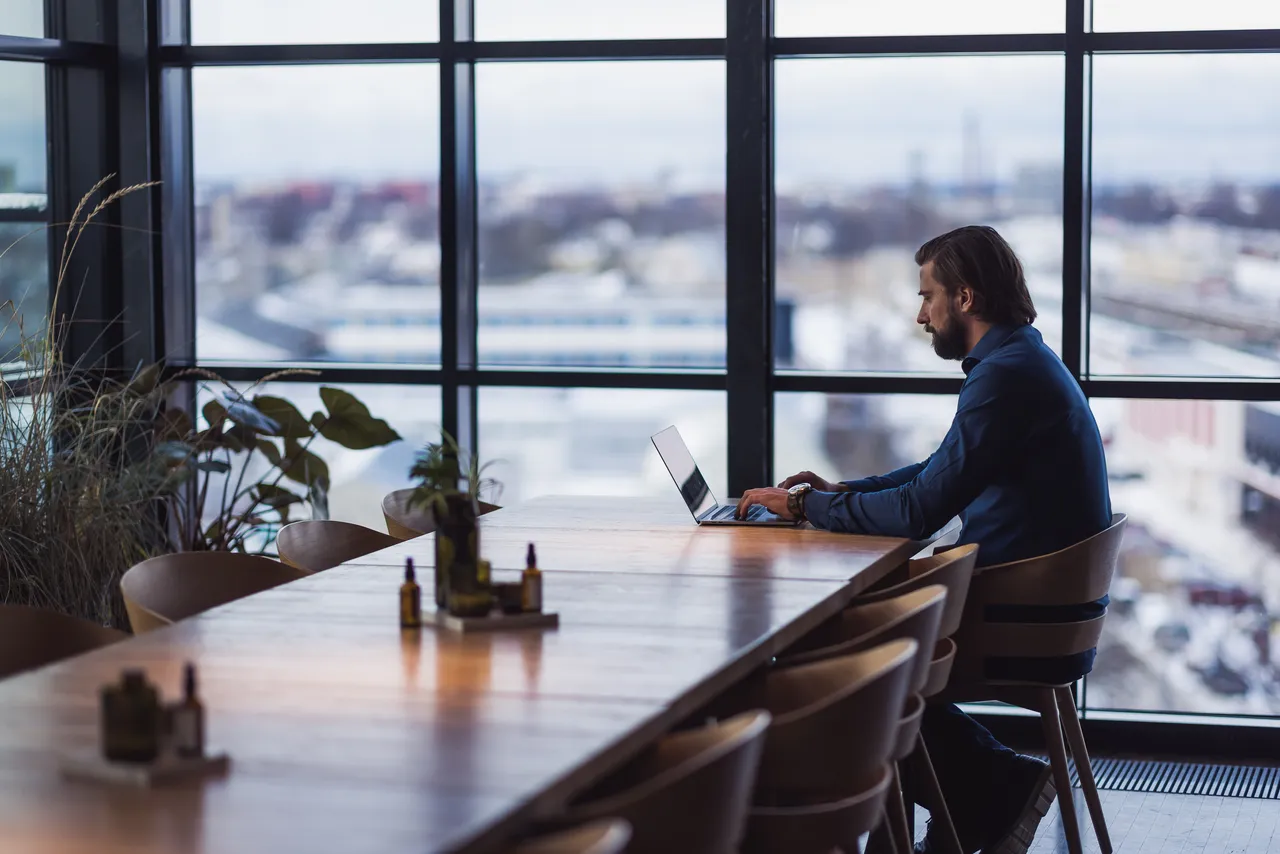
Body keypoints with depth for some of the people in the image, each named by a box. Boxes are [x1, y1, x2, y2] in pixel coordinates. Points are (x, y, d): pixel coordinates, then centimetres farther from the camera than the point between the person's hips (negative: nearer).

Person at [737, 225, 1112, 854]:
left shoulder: (1006, 375, -20)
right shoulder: (1022, 361, 14)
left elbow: (917, 511, -22)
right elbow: (941, 474, 24)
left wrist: (804, 505, -11)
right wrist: (840, 490, 13)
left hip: (1030, 628, -10)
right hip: (1045, 617, 10)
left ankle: (999, 788, 6)